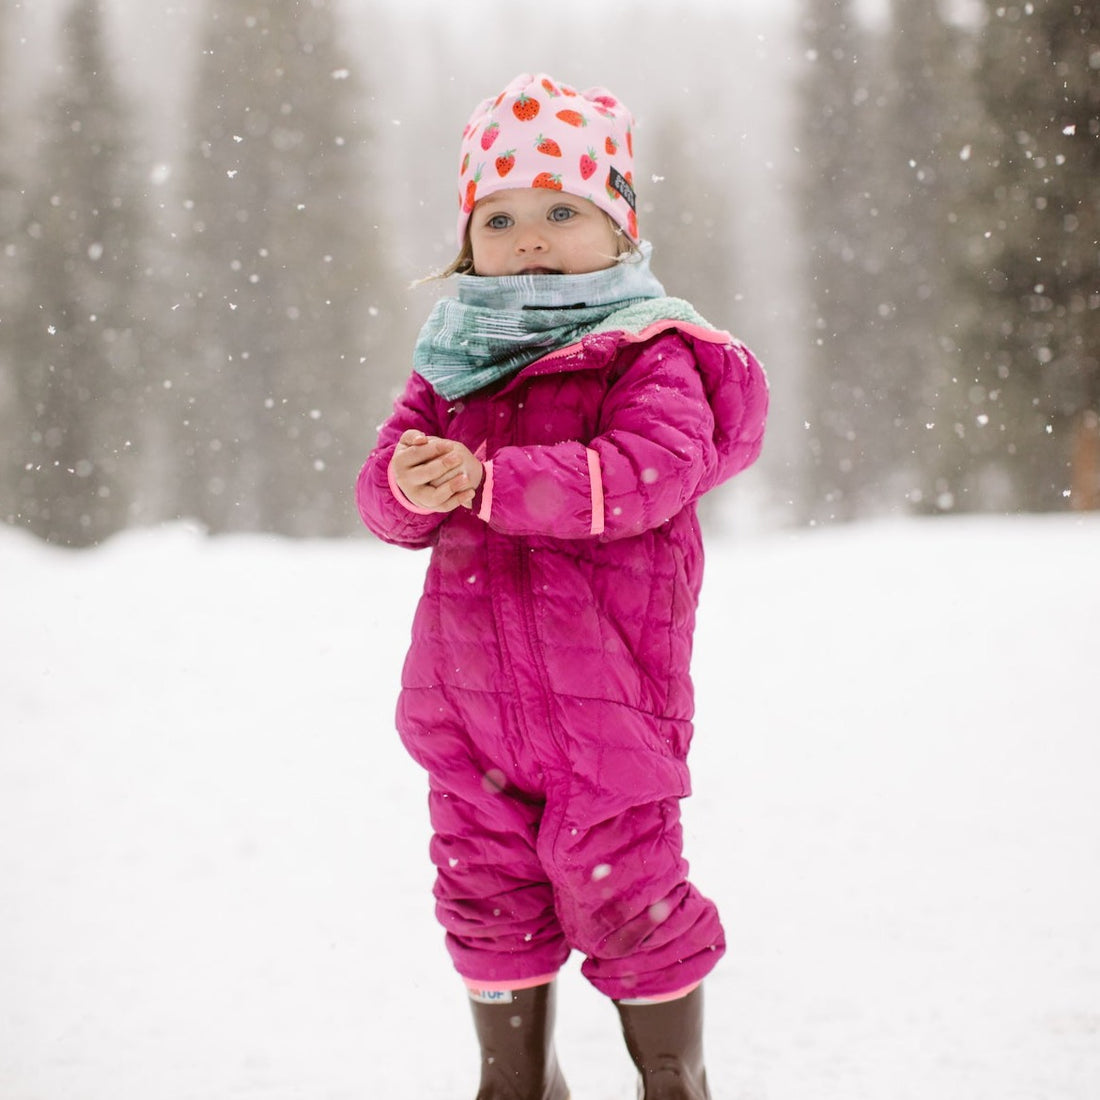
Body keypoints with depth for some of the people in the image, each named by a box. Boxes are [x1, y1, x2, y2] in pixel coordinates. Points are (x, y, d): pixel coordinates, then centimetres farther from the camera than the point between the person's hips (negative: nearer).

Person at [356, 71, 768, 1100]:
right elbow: (384, 484, 4)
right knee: (487, 892, 13)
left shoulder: (647, 354, -7)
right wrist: (410, 487, -22)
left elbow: (642, 473, -24)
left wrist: (484, 480, -29)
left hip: (605, 688, -5)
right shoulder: (452, 360, 10)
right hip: (467, 695, 5)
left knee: (619, 891, 2)